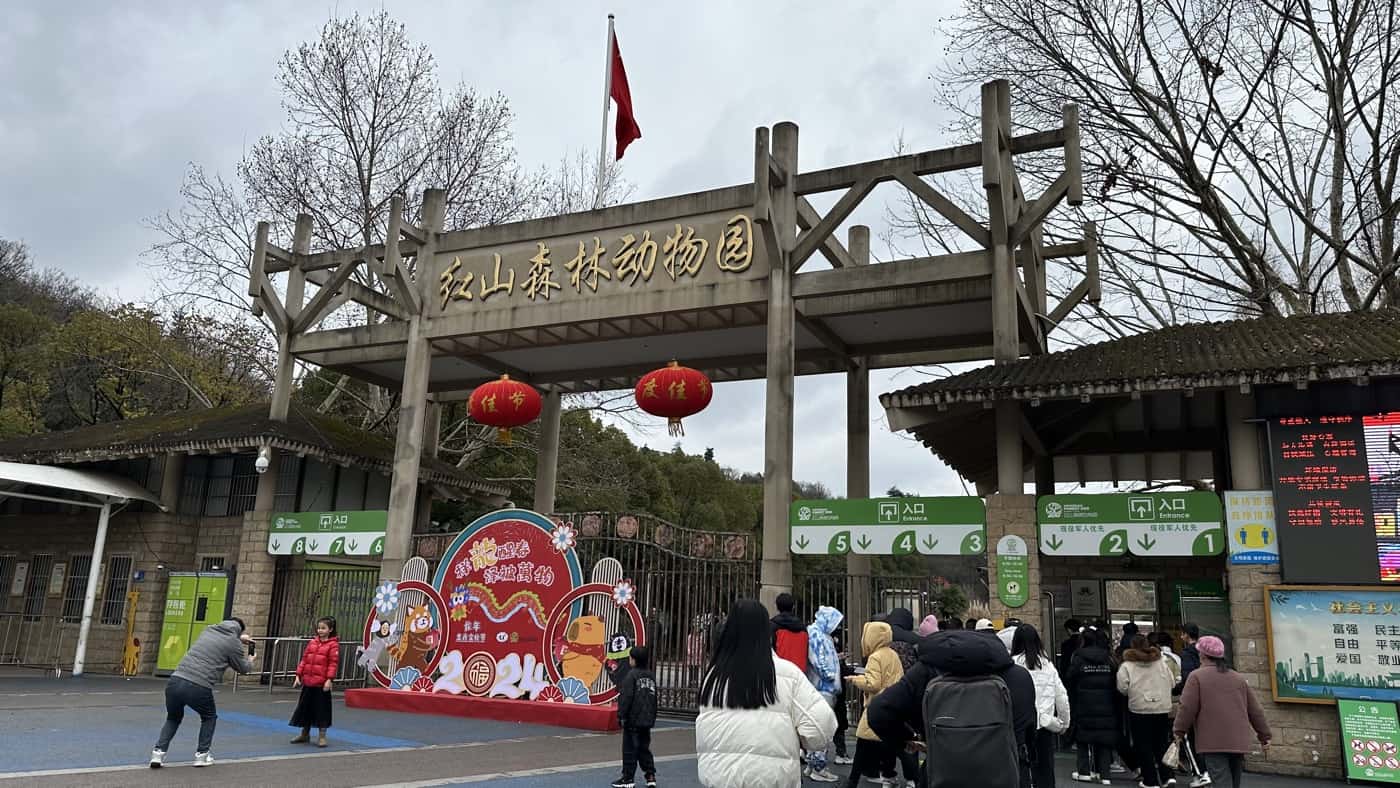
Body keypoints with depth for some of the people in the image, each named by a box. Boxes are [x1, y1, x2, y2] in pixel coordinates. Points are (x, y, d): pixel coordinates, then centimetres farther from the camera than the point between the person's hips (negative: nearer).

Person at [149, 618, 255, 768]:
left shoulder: (210, 630, 18)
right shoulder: (234, 643, 2)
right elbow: (243, 668, 16)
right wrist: (250, 658, 36)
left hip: (175, 681, 5)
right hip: (198, 687, -4)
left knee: (173, 718, 30)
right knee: (209, 717, 25)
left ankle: (158, 752, 15)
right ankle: (202, 754, 21)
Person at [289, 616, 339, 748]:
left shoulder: (333, 645, -7)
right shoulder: (312, 642, 11)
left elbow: (333, 664, -12)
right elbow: (304, 659, 12)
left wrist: (329, 679, -19)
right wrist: (299, 675, 6)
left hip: (322, 684, -6)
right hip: (308, 682, 6)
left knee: (322, 709, 1)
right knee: (305, 707, 15)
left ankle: (322, 737, 12)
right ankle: (305, 734, 31)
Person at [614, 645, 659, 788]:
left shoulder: (631, 675, -13)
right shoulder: (651, 676, 9)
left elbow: (626, 697, -17)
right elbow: (654, 698, 16)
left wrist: (621, 715, -11)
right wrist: (652, 716, 24)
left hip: (633, 719, -7)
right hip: (647, 720, 7)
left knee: (630, 749, 2)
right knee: (644, 748, 15)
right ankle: (650, 776, 13)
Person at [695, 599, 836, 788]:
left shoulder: (714, 673, 0)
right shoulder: (786, 673, -8)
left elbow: (704, 729, 8)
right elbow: (822, 724, -11)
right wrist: (794, 739, 7)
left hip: (715, 772, 3)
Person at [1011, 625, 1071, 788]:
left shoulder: (1014, 663, -8)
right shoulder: (1048, 664, 5)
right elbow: (1062, 696, 9)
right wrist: (1064, 722, 22)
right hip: (1047, 725, 4)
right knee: (1046, 770, 12)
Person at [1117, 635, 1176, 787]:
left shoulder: (1127, 666, -7)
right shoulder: (1161, 662, 5)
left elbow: (1122, 688, -10)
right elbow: (1172, 683, 7)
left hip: (1139, 710, -4)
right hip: (1163, 709, 4)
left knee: (1144, 746, 5)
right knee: (1162, 744, 15)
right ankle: (1168, 776, 7)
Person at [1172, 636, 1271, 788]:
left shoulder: (1197, 676, -4)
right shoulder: (1238, 678, 14)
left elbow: (1187, 708, -8)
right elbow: (1255, 710, 17)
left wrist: (1179, 731, 4)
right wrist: (1265, 735, 26)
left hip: (1214, 743, -6)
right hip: (1238, 742, 6)